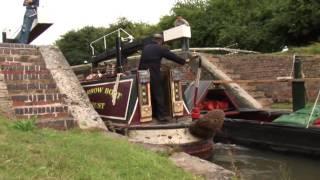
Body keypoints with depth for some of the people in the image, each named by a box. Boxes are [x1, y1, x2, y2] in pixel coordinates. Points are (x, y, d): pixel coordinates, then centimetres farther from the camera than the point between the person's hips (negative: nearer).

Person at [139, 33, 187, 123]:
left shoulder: (145, 47, 16)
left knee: (149, 95, 13)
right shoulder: (160, 48, -3)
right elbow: (172, 56, 2)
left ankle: (154, 113, 23)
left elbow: (141, 62, 16)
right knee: (159, 94, -2)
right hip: (154, 74, -6)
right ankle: (162, 115, -4)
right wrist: (184, 61, 13)